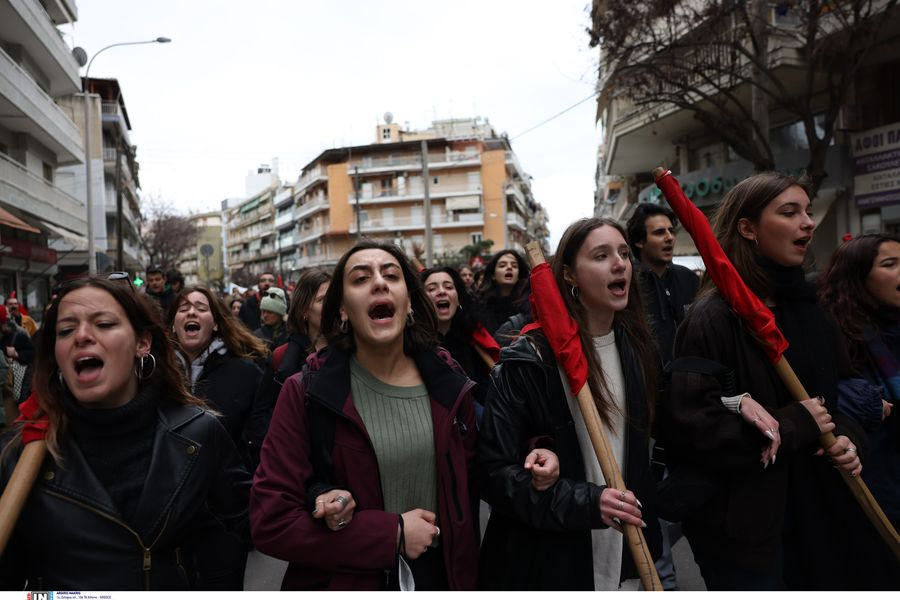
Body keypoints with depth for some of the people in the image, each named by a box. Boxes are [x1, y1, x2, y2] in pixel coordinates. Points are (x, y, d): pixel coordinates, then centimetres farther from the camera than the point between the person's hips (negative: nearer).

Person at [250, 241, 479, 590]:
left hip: (441, 577, 3)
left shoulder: (448, 385, -6)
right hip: (344, 583, -2)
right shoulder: (305, 393, -14)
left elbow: (467, 486, 3)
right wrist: (392, 534, -20)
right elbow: (270, 523, -15)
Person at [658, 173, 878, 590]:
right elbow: (691, 426, -25)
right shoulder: (713, 318, -18)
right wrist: (796, 425, -17)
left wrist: (845, 438, -2)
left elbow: (840, 392, 19)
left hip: (814, 510, 7)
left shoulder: (807, 308, 6)